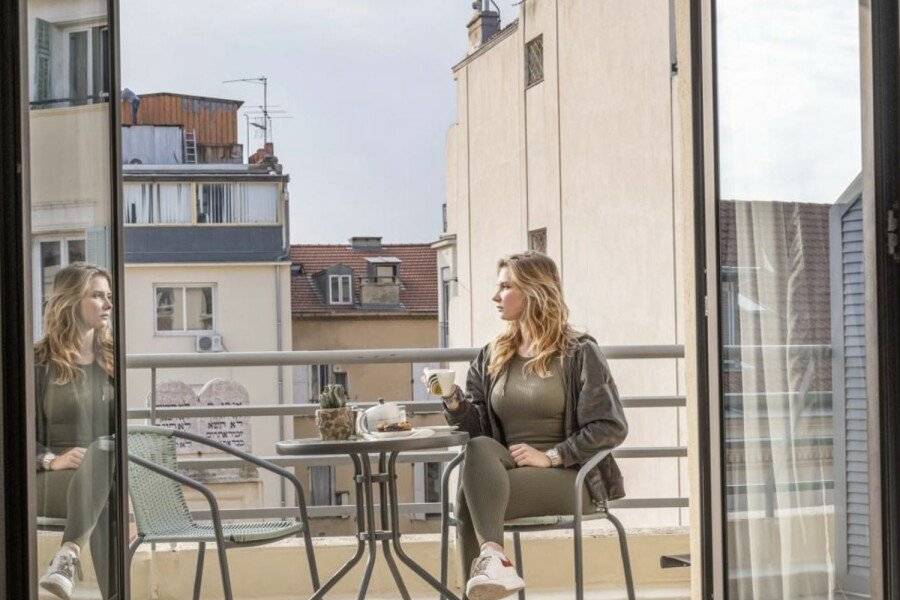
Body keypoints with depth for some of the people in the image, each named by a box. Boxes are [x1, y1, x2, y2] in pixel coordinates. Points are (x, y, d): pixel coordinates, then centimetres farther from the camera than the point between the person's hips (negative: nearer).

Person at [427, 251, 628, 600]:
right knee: (480, 448, -32)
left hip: (568, 477, -4)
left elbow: (611, 427, -7)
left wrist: (550, 456, -15)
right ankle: (492, 558, -45)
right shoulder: (491, 358, 16)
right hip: (506, 468, 5)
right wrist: (454, 402, -11)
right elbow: (478, 427, 9)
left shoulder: (579, 353, 1)